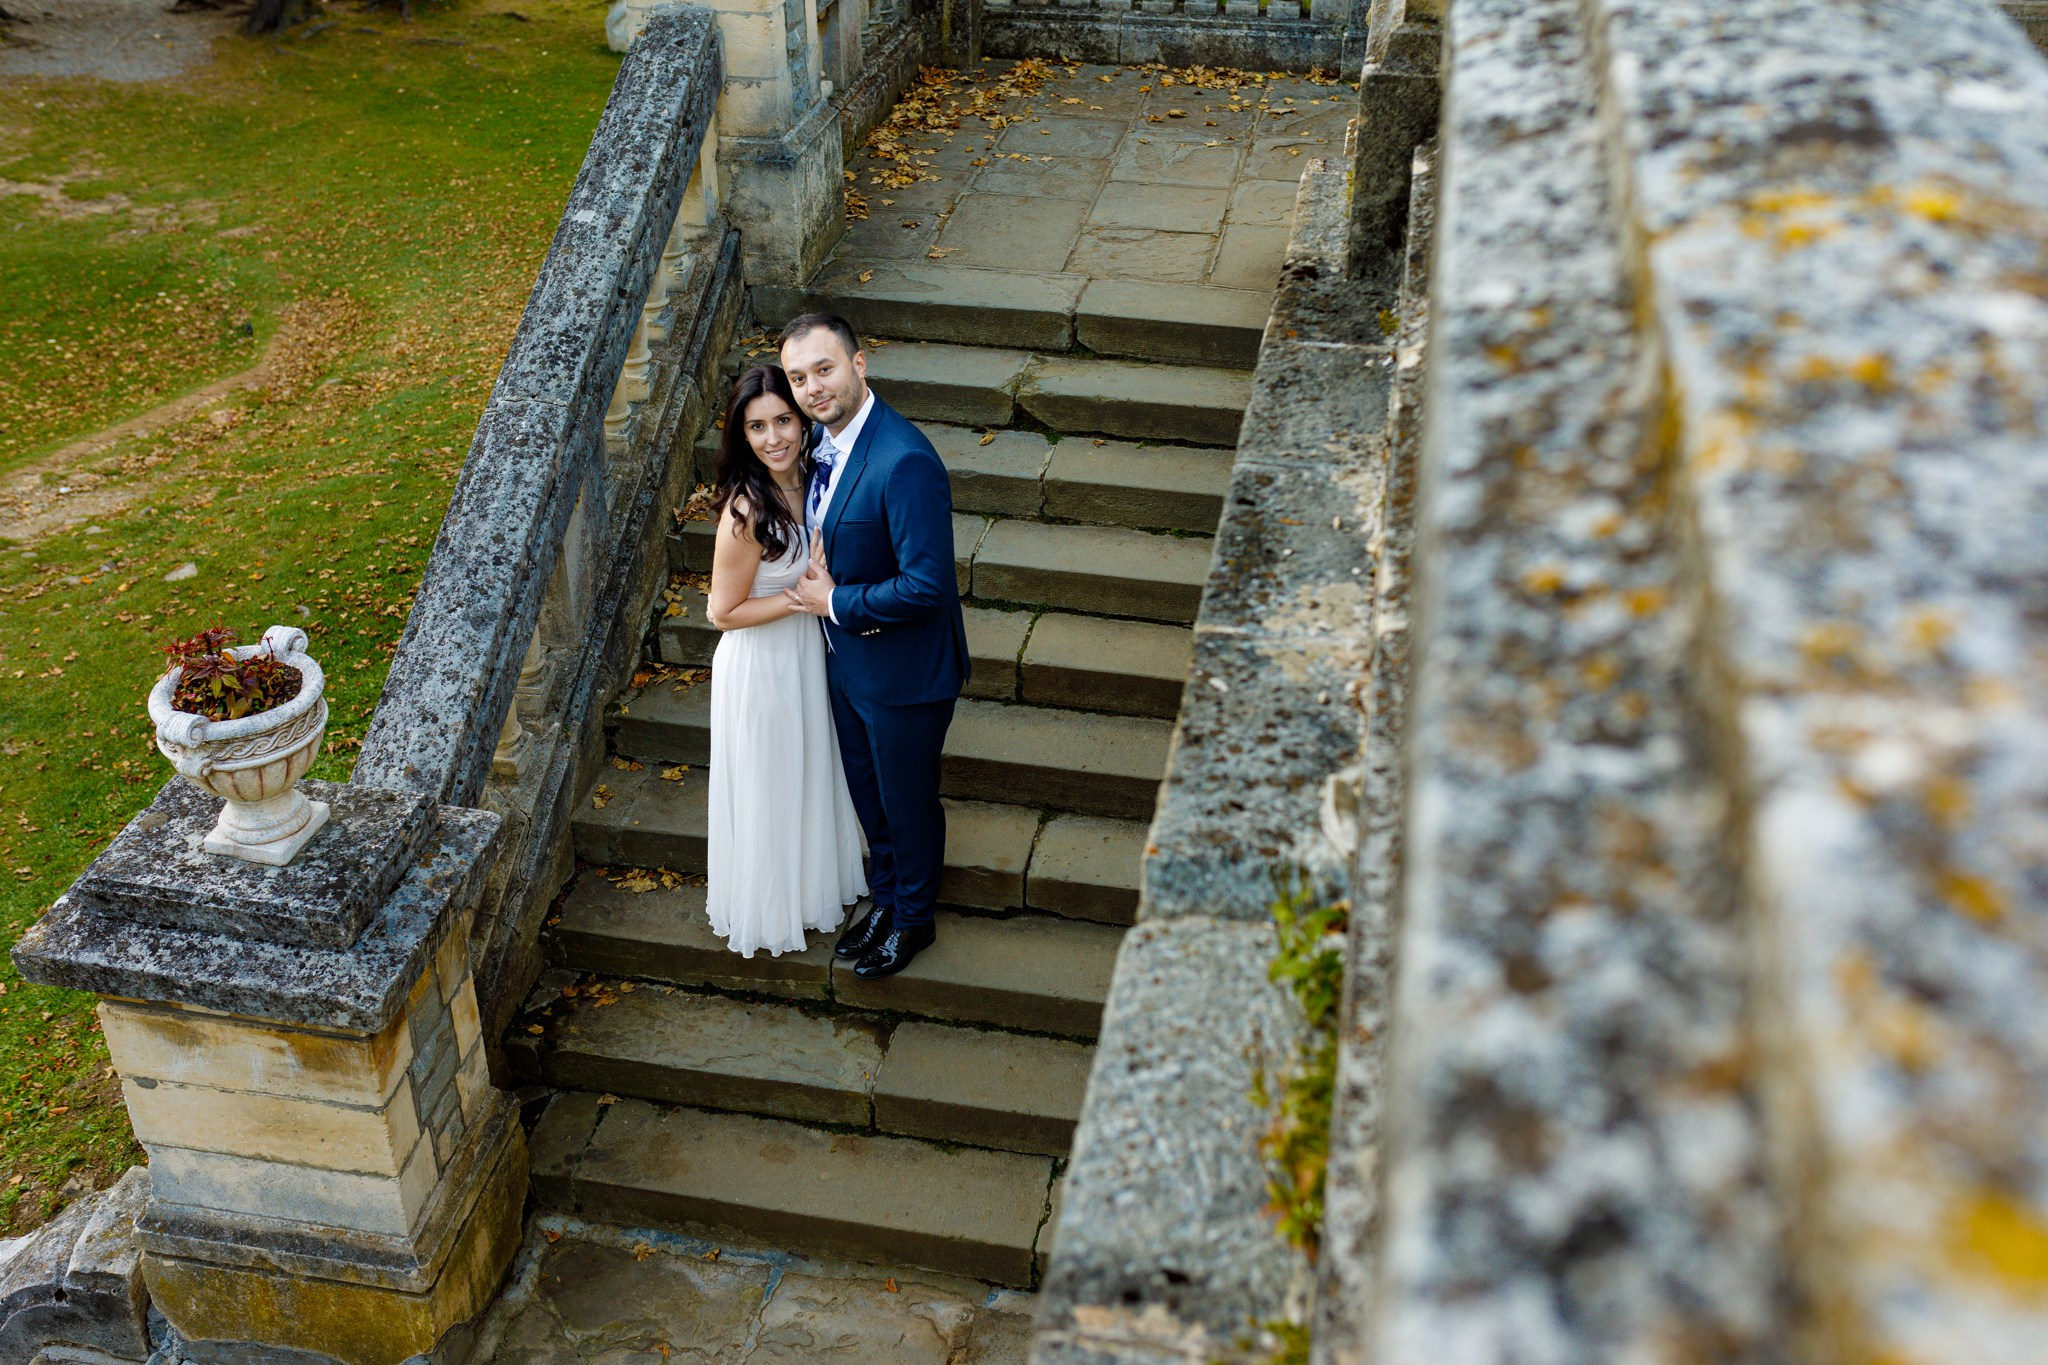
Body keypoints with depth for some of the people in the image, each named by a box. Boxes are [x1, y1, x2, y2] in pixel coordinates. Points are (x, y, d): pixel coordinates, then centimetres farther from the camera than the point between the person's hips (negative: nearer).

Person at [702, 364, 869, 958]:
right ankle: (771, 907, 37)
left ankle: (811, 880, 50)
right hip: (761, 664, -8)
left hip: (804, 651, 8)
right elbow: (724, 613, -23)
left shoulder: (803, 476, -7)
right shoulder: (747, 511, -31)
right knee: (770, 788, 14)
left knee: (809, 772, 26)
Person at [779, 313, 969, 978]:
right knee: (867, 792, 25)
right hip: (846, 658, 8)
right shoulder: (824, 436, -3)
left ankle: (914, 918, 38)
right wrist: (817, 576, -8)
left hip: (903, 670, -8)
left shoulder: (904, 461, -31)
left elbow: (926, 586, -32)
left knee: (908, 800, 14)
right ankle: (885, 898, 47)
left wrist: (836, 602, -20)